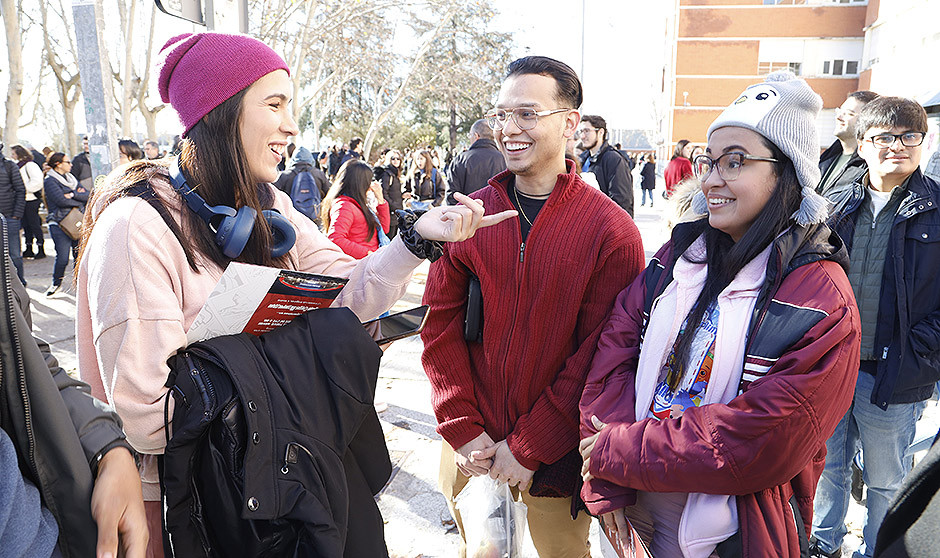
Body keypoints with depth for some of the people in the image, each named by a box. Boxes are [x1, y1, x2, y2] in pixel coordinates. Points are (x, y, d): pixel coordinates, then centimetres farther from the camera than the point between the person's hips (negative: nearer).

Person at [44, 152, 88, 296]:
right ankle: (56, 283, 13)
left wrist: (73, 195, -12)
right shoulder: (50, 181, -4)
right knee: (63, 258, -9)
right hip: (60, 224, -6)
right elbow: (61, 201, -17)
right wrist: (80, 200, -5)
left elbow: (87, 196, 5)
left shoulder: (71, 179, 17)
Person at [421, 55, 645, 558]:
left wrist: (530, 446, -13)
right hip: (471, 448, 3)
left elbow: (600, 352, -13)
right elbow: (441, 324, -2)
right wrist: (463, 429, -7)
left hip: (555, 458, -2)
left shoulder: (611, 230, -12)